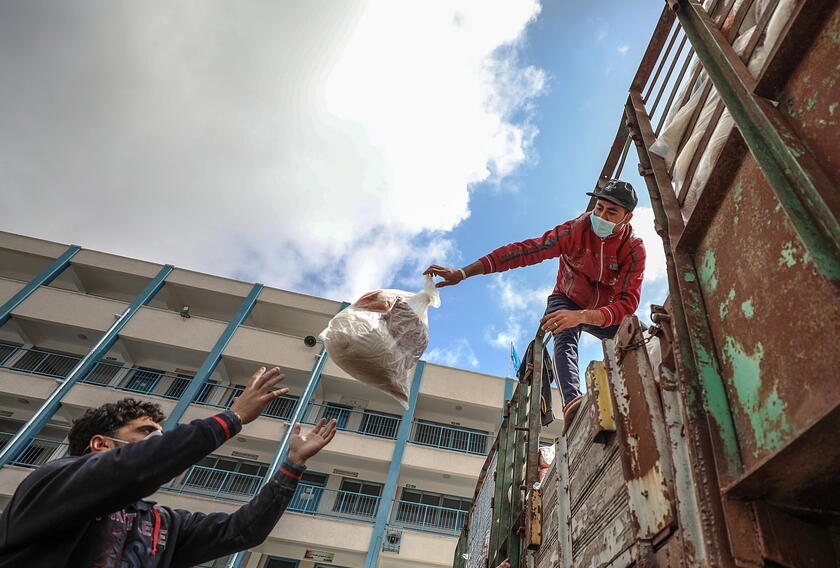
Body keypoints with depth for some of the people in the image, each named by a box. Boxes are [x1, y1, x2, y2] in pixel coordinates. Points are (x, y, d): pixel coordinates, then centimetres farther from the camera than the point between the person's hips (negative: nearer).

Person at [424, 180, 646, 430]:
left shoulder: (634, 249, -20)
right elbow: (523, 250, -28)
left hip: (605, 313, 3)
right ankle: (571, 403, -56)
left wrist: (582, 316, -52)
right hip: (566, 302, -2)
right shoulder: (575, 230, -22)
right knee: (565, 337, -35)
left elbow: (627, 302, -30)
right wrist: (462, 273, -35)